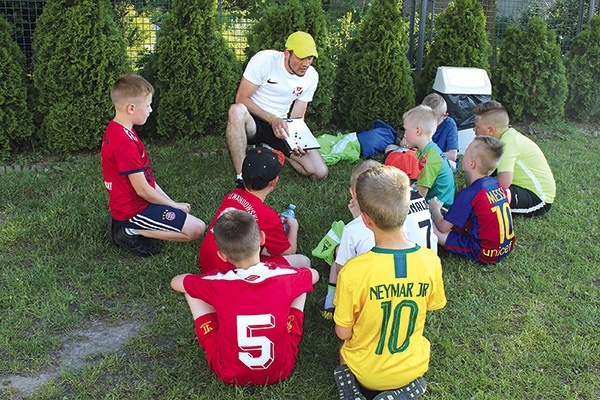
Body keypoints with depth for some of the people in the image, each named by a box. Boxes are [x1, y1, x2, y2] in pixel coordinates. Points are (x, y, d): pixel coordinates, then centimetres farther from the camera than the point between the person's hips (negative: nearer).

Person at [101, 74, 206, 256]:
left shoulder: (114, 130, 6)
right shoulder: (125, 143, -26)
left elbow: (145, 176, 9)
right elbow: (143, 190, -22)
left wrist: (170, 201, 7)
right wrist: (174, 205, -7)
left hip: (124, 204, 10)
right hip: (134, 209, -10)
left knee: (183, 211, 25)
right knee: (197, 229, -11)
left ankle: (125, 225, 12)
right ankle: (133, 232, -6)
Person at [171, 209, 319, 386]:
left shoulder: (217, 285, -23)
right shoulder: (286, 277, -20)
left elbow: (175, 282, -1)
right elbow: (315, 275, 6)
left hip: (229, 374, -1)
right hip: (280, 371, 1)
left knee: (191, 290, 6)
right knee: (300, 281, 10)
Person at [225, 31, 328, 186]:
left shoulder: (311, 76, -1)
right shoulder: (264, 60, -15)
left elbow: (297, 118, 2)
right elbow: (241, 99, -16)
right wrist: (272, 119, -29)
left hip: (280, 125, 5)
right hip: (253, 121, -4)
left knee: (320, 173, -10)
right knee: (237, 110, -42)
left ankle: (272, 152, 15)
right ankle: (242, 179, -35)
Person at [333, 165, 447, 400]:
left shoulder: (353, 271, -31)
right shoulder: (430, 261, -22)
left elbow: (343, 333, -16)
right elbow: (431, 307, -2)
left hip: (365, 370, -1)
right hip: (413, 367, 2)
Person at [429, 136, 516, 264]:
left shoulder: (468, 195, -20)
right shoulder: (497, 184, 2)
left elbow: (443, 227, -12)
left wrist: (435, 209, 9)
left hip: (486, 253, -8)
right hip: (506, 246, 8)